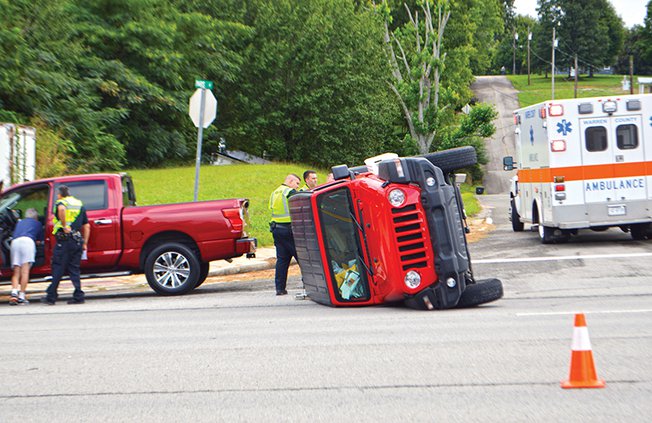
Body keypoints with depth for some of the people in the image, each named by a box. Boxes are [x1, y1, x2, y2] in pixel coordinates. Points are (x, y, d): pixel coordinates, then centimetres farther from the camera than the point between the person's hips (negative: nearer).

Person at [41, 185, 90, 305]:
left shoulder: (61, 202, 0)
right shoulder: (79, 204, 19)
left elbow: (61, 209, -28)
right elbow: (86, 226, 17)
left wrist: (64, 226, -20)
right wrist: (85, 243, 18)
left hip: (64, 239, -5)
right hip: (77, 240, 5)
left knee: (58, 268, 0)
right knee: (74, 269, 10)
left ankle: (51, 297, 3)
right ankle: (78, 296, 3)